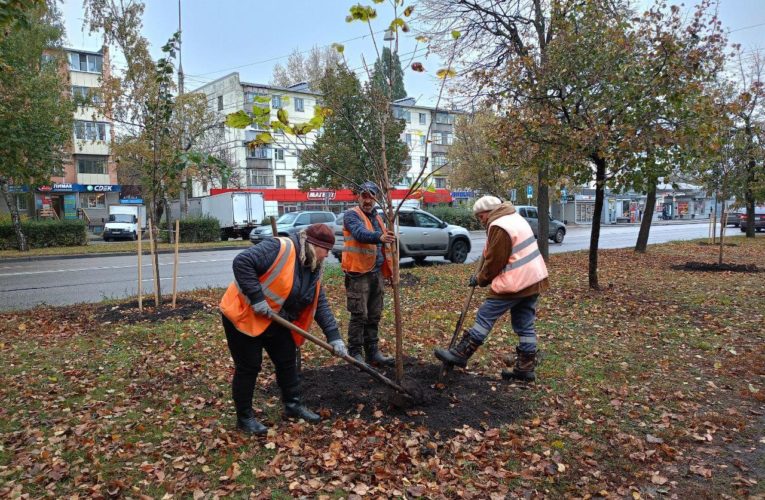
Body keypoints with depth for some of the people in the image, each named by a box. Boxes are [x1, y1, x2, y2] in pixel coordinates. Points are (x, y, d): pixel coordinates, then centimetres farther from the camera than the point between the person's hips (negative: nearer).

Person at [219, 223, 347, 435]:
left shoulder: (313, 268, 2)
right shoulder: (279, 249, -25)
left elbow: (321, 304, 2)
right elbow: (242, 262, -32)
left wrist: (333, 335, -6)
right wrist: (256, 297, -32)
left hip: (276, 322, 8)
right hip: (244, 316, -8)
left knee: (287, 361, 12)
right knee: (249, 367, 0)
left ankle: (293, 405, 29)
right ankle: (244, 416, 16)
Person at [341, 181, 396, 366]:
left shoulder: (377, 218, 18)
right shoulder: (352, 215, -7)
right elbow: (360, 233, -28)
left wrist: (387, 271, 21)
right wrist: (379, 237, -47)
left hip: (377, 273, 8)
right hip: (358, 273, -7)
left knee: (374, 316, 12)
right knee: (359, 315, -4)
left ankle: (372, 352, 22)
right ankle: (355, 354, 7)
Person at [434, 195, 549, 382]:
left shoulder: (499, 227, -16)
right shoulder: (515, 218, 16)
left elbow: (494, 261, -15)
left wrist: (480, 279, 2)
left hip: (514, 283, -10)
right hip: (533, 280, 10)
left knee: (485, 317, -1)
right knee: (525, 326, 12)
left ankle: (460, 354, 6)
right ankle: (526, 368, 17)